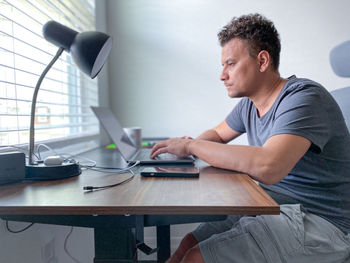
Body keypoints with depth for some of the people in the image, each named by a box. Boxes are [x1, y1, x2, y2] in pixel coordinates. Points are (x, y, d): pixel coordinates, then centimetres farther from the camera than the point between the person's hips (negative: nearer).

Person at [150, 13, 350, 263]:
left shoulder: (305, 98, -21)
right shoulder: (249, 104, 5)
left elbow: (267, 167, -37)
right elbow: (218, 133, 20)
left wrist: (192, 145, -25)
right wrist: (189, 145, -4)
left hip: (318, 224, -7)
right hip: (273, 208, 8)